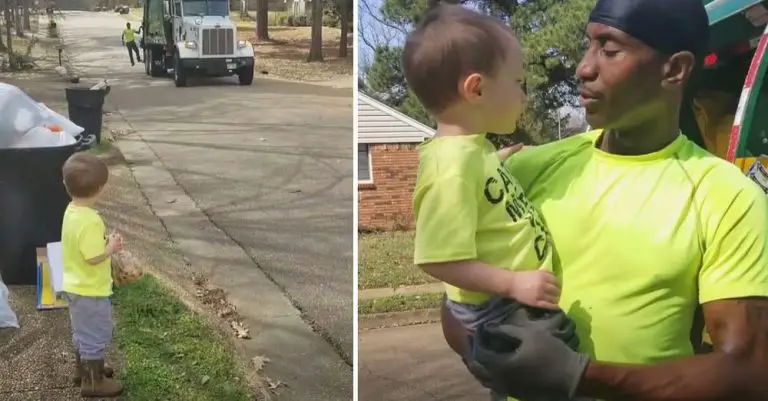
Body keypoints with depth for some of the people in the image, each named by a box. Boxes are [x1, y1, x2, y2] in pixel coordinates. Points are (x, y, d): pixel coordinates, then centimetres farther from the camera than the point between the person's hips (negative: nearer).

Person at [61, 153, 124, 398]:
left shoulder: (72, 211, -1)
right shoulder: (89, 220, -30)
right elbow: (93, 258, -28)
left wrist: (105, 244, 1)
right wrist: (111, 247, -13)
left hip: (76, 286, 9)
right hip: (90, 290, -9)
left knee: (83, 331, 26)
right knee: (96, 335, 7)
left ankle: (83, 368, 43)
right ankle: (94, 382, 20)